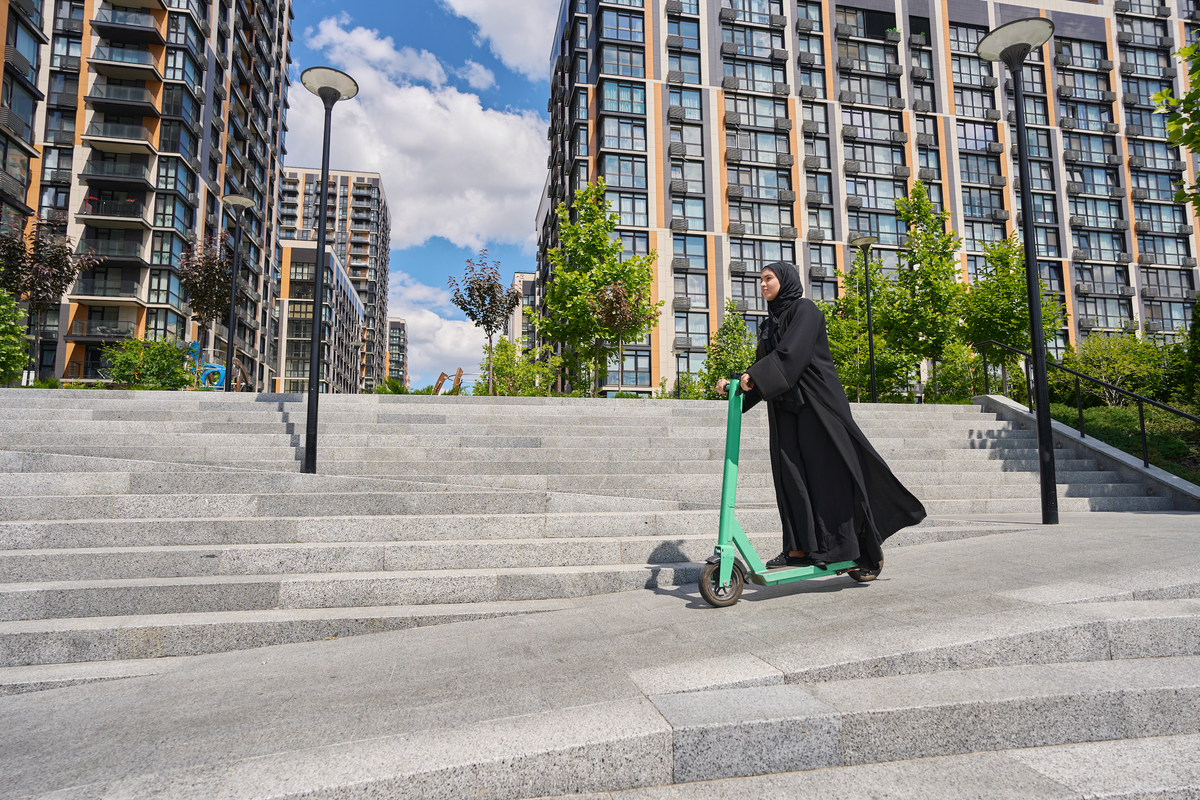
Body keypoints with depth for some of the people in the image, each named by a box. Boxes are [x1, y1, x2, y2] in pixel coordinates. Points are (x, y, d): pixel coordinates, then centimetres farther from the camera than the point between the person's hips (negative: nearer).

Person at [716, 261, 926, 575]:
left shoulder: (805, 309, -2)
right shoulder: (771, 322, 22)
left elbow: (792, 350, -18)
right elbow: (764, 363, 19)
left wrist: (756, 375, -27)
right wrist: (735, 383, 4)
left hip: (816, 401, -7)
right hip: (785, 407, 7)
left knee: (830, 470, -6)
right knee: (790, 472, -1)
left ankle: (867, 548, 6)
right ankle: (800, 548, 0)